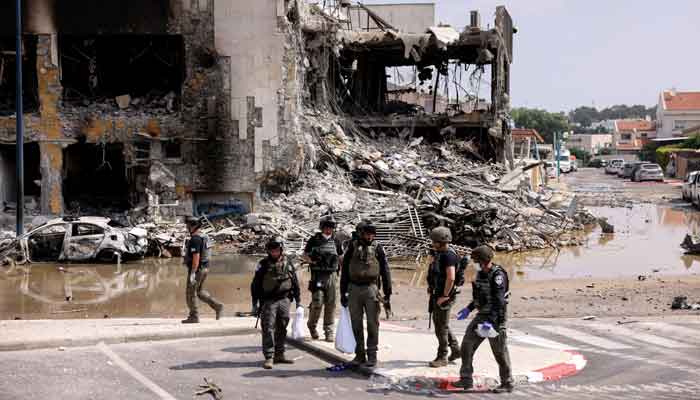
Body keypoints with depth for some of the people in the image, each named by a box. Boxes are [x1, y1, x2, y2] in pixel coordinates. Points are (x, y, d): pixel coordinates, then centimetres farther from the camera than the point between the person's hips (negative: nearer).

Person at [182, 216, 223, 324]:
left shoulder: (195, 239, -20)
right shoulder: (203, 237, 11)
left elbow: (196, 257, -26)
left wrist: (192, 273, -26)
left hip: (196, 269, -9)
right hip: (204, 268, 9)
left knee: (190, 293, 1)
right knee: (199, 292, 18)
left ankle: (194, 317, 5)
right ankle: (217, 306, 7)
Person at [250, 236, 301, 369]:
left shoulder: (288, 264, 7)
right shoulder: (263, 264, -1)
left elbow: (295, 282, 13)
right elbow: (255, 284, 1)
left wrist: (298, 300, 11)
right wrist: (255, 303, -2)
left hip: (284, 300, 3)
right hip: (269, 302, -3)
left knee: (282, 329, 9)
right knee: (268, 329, -8)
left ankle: (279, 355, 18)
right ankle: (269, 357, -9)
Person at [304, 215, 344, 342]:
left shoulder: (336, 241, 10)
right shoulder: (314, 240, 2)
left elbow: (341, 258, 17)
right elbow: (305, 255, 7)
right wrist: (313, 260, -12)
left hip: (332, 275, 3)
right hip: (318, 276, -3)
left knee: (331, 304, 2)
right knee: (317, 303, -7)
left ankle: (329, 331, 9)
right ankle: (312, 325, 18)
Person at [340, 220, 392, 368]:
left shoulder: (377, 248, 2)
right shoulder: (352, 247, 6)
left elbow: (385, 271, 3)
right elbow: (344, 271, 10)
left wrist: (387, 294, -1)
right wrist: (343, 292, 6)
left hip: (371, 289, -2)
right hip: (354, 289, 2)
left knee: (372, 324, -3)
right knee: (356, 324, 7)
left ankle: (372, 355, 4)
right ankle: (359, 354, 16)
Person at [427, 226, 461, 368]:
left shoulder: (448, 255, -20)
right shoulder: (440, 253, 11)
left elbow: (451, 278, -28)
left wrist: (444, 296, -24)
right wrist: (431, 286, 16)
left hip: (444, 296, -10)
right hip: (437, 294, 10)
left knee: (441, 326, -1)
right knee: (439, 323, 18)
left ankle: (442, 357, 9)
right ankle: (456, 350, 27)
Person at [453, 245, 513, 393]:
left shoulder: (497, 275, -20)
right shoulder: (482, 273, 8)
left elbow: (499, 301, -25)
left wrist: (491, 321, -32)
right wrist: (468, 309, 21)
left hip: (495, 317, -9)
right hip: (482, 315, 9)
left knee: (500, 352, 3)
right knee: (467, 346, 4)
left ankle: (507, 384, 16)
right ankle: (466, 380, 11)